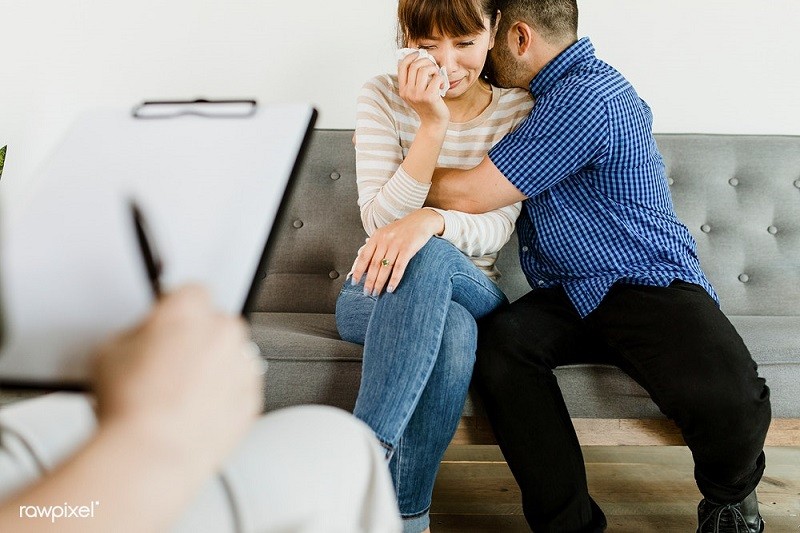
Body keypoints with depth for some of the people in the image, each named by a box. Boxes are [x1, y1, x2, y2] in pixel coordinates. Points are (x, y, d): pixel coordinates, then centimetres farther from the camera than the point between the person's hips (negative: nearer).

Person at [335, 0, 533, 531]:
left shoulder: (517, 109, 0)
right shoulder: (385, 98, -3)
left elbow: (497, 228, -11)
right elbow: (381, 221, -13)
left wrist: (431, 220, -34)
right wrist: (432, 126, -25)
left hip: (472, 294, 1)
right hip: (375, 294, -1)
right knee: (450, 330, -39)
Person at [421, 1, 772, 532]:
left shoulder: (586, 99, -14)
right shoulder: (567, 87, 18)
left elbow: (467, 194, -13)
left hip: (649, 287, -8)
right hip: (570, 297, 8)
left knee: (728, 399, -35)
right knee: (499, 341, -25)